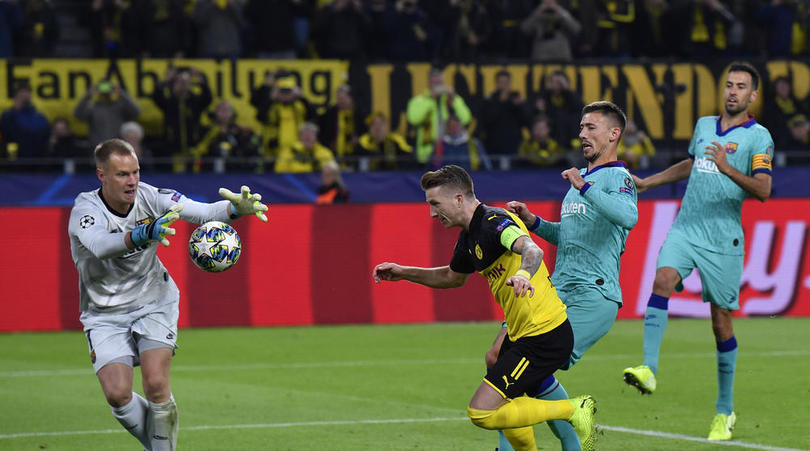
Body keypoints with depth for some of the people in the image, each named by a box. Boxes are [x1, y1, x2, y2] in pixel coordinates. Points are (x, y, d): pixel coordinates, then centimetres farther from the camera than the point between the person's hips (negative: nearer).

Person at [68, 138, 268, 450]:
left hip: (154, 302, 1)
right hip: (105, 315, -1)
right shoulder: (85, 210, -22)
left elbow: (205, 213, -22)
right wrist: (145, 234, -63)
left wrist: (237, 208, -44)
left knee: (156, 385, -18)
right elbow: (101, 245, -44)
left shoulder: (149, 197, -14)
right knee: (117, 395, -16)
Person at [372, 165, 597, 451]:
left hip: (545, 338, -10)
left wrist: (522, 274, -60)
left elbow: (532, 250, -39)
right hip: (521, 335, 10)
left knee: (482, 412, -13)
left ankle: (573, 410, -4)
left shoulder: (495, 222, -18)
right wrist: (403, 273, 25)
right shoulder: (470, 237, 12)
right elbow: (453, 277, 32)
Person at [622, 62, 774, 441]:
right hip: (685, 229, 4)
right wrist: (647, 182, 35)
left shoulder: (758, 136, -3)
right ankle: (648, 370, -33)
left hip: (724, 239, -4)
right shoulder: (704, 125, 14)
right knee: (662, 280, -24)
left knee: (721, 321, 1)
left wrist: (728, 169, -30)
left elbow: (763, 190, -16)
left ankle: (725, 411, 13)